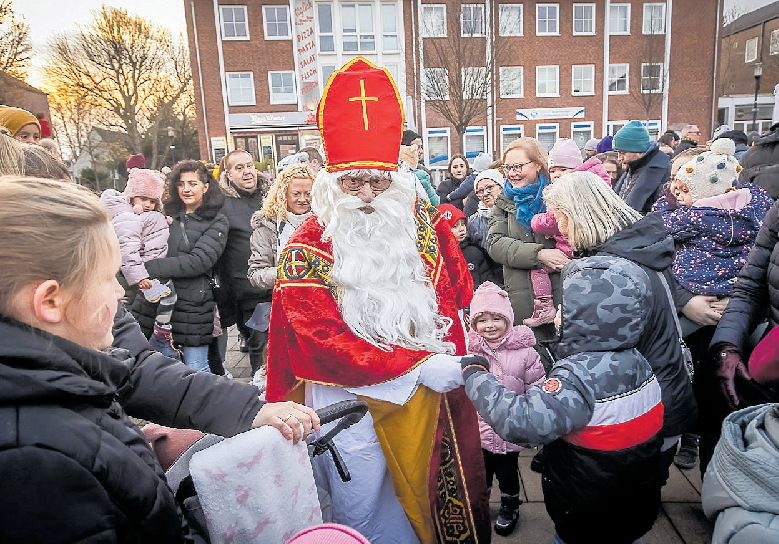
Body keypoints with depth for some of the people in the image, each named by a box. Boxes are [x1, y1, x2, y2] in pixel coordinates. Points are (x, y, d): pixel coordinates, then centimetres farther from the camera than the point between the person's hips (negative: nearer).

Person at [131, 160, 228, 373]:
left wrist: (148, 268, -17)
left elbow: (198, 261, -12)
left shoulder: (216, 222, 0)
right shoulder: (167, 214, 14)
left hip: (193, 304, -4)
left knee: (195, 368, 2)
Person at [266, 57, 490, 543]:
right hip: (352, 393, -3)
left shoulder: (423, 224, 0)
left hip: (431, 391, 4)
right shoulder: (307, 251, -13)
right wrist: (416, 366, -20)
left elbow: (459, 292, 11)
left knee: (433, 493, 20)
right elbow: (322, 342, -18)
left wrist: (451, 354, -3)